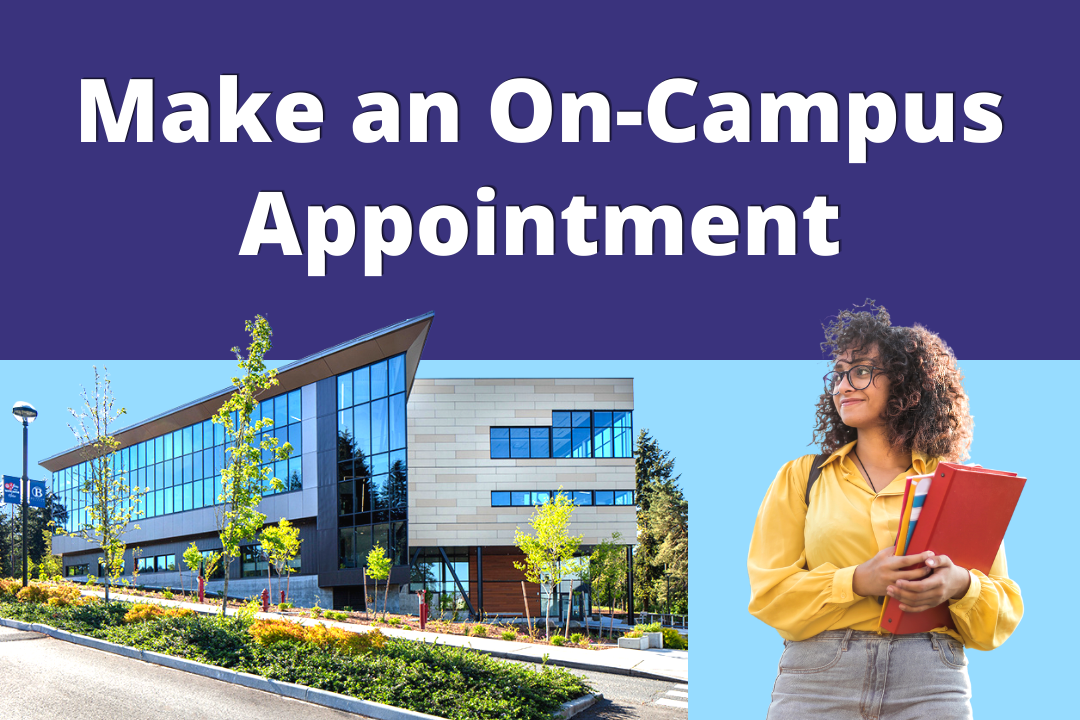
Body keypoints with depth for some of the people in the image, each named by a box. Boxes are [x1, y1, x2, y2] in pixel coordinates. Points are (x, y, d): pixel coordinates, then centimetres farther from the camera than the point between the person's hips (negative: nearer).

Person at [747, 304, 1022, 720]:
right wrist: (858, 581, -14)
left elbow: (1004, 614, 9)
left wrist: (960, 586, -12)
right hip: (816, 681, 0)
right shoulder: (800, 477, 12)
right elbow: (769, 593, 1)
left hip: (930, 686, 0)